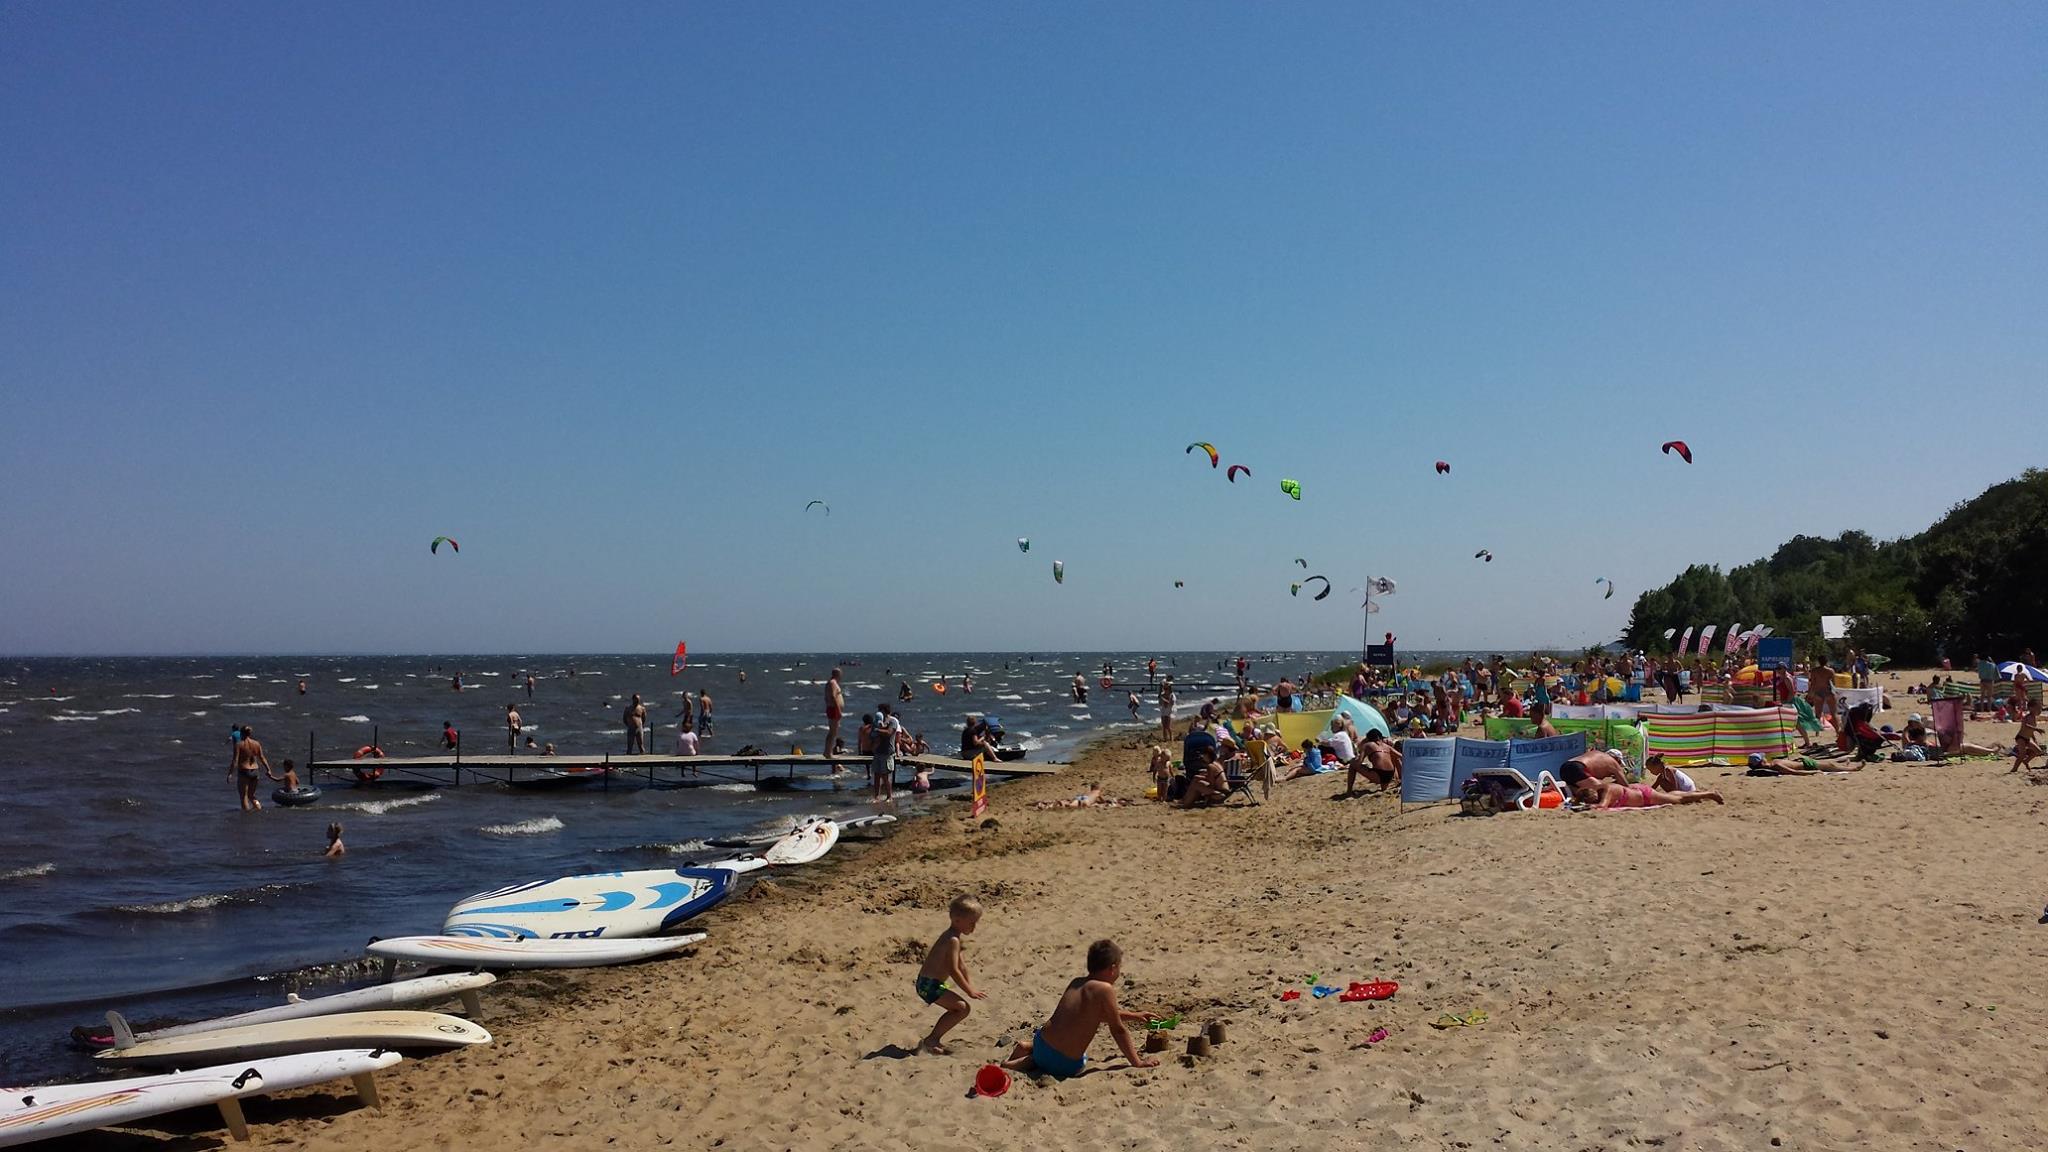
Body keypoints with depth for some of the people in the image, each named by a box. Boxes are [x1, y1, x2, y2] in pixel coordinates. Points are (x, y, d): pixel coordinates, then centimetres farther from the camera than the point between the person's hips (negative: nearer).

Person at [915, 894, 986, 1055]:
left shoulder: (958, 938, 13)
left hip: (929, 983, 10)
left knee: (957, 1009, 18)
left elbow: (961, 964, 22)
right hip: (929, 985, -10)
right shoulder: (953, 940, -20)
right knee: (963, 1008, -12)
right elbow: (953, 970, -22)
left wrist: (970, 986, 21)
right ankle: (931, 1039, -8)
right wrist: (970, 991, -14)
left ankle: (932, 1040, 22)